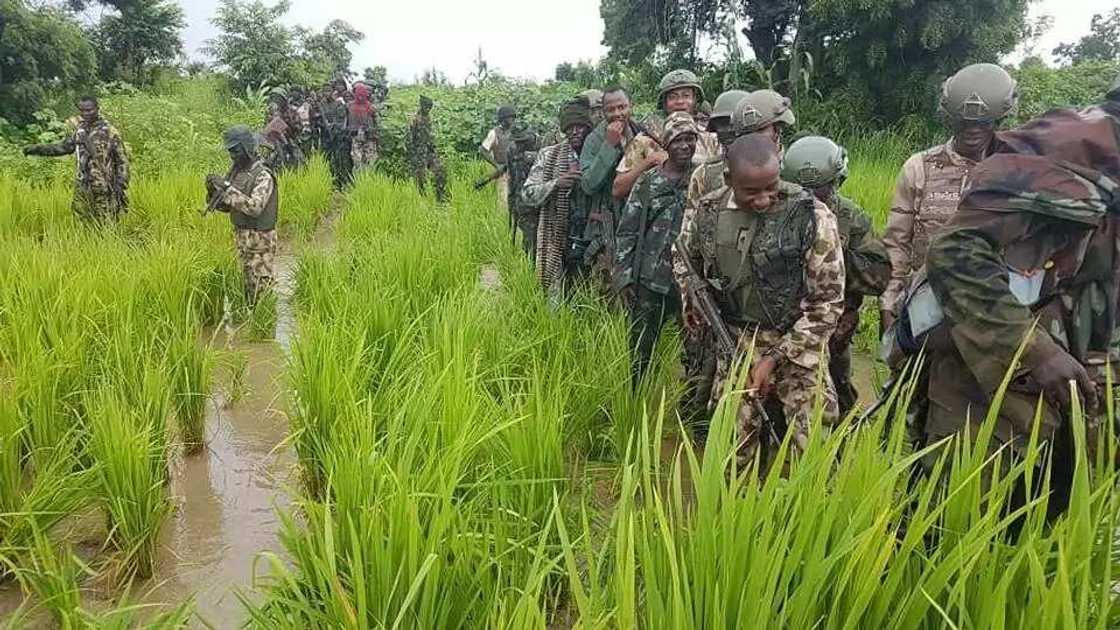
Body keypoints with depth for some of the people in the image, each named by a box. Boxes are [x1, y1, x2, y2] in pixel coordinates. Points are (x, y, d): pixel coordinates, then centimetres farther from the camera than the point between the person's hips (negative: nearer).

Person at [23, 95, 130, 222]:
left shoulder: (110, 132, -10)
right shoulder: (80, 130, 9)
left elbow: (122, 161, -9)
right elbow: (64, 147, 24)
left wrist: (121, 187, -14)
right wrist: (37, 148, 19)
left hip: (103, 189, -6)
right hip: (82, 188, 6)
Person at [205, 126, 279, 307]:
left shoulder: (263, 175, -17)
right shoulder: (235, 172, 8)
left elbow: (255, 207, -29)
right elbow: (226, 206, 12)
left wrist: (227, 189, -29)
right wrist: (214, 190, -8)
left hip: (260, 239, -8)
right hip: (241, 236, 8)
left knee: (262, 285, -3)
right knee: (248, 284, 17)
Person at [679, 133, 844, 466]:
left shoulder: (812, 217, -16)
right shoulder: (710, 211, -4)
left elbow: (827, 302, -12)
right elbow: (686, 256, 19)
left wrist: (776, 358, -15)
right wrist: (694, 296, 3)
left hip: (797, 346, -3)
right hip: (734, 345, 3)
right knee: (734, 453, 8)